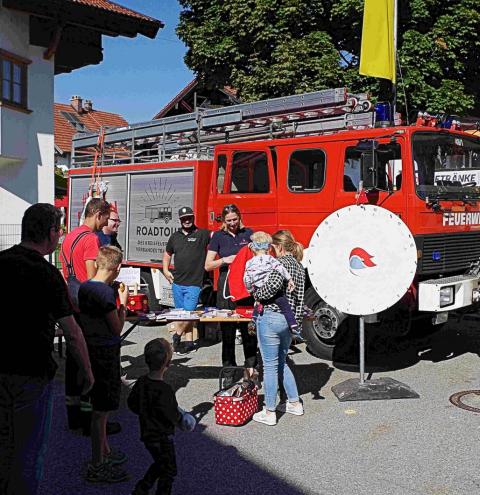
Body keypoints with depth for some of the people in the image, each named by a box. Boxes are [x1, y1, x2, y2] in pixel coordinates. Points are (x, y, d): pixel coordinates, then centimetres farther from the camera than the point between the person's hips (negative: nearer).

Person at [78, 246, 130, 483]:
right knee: (101, 410, 0)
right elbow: (117, 328, -15)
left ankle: (105, 452, 36)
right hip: (105, 353, -9)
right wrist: (123, 302, -4)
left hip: (90, 348, 9)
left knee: (101, 406, 21)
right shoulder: (106, 292, -21)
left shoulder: (84, 287, 5)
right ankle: (97, 467, 9)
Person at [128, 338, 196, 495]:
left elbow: (132, 403, 5)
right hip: (162, 438, -8)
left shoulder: (141, 382, -6)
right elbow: (168, 415, -25)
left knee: (160, 464, 29)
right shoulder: (164, 390, -29)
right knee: (169, 470, 13)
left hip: (147, 434, 8)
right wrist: (180, 418, -5)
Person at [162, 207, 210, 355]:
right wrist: (165, 270, 13)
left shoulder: (202, 234, -1)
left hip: (194, 283, -5)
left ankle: (177, 335, 16)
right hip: (177, 283, 5)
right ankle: (189, 343, 20)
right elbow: (167, 254, 24)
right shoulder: (175, 237, 13)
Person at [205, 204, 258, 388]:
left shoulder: (249, 233, 9)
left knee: (249, 328, 0)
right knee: (227, 331, 3)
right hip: (227, 285, 0)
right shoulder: (218, 237, 7)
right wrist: (225, 260, -11)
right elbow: (208, 265, 4)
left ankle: (251, 368, 11)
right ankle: (229, 372, 11)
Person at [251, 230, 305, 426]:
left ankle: (269, 413, 10)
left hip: (271, 318, -9)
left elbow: (273, 285, -27)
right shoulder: (299, 266, 14)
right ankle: (294, 403, 29)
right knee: (281, 362, 23)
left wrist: (257, 294, -12)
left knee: (270, 366, 1)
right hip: (290, 320, 9)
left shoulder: (282, 262, -13)